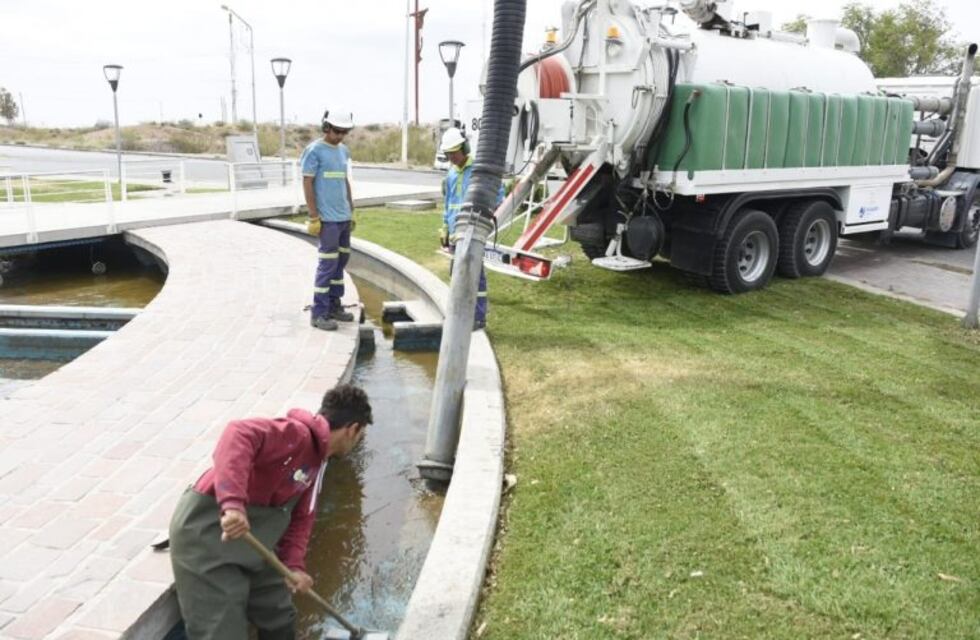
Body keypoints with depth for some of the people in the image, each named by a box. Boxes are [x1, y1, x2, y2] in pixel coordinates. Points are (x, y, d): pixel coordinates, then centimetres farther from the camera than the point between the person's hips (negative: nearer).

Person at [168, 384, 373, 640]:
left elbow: (301, 517, 11)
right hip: (207, 531, -10)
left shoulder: (316, 460, 9)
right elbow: (239, 434, -39)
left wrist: (294, 564, -4)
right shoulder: (297, 434, -22)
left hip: (250, 543, 10)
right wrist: (233, 502, -48)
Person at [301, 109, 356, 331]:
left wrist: (351, 211, 17)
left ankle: (334, 305, 21)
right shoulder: (314, 151, -7)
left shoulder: (344, 151, 14)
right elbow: (307, 184, -9)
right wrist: (313, 217, -13)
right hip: (328, 218, -7)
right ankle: (319, 313, -1)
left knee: (341, 259, 11)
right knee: (328, 263, -7)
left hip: (344, 217, 7)